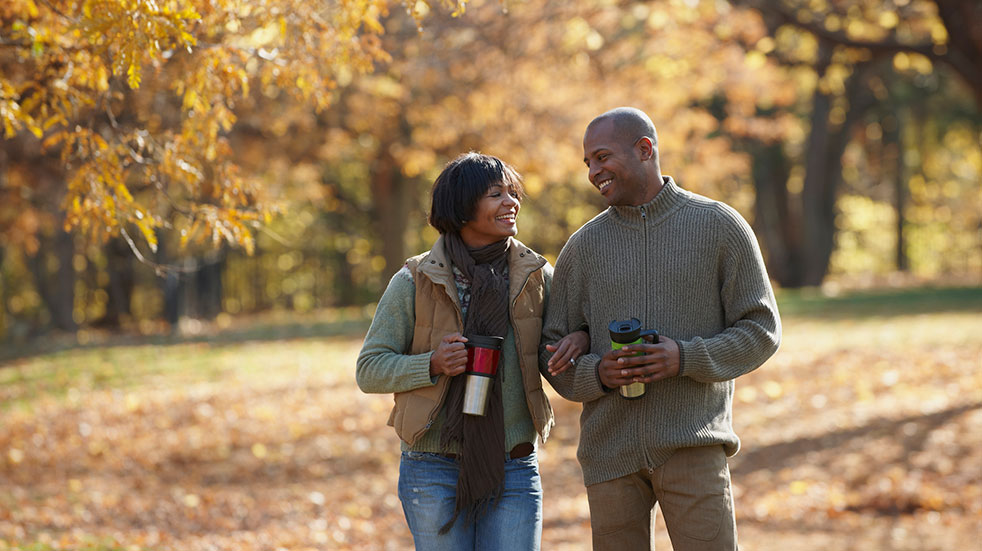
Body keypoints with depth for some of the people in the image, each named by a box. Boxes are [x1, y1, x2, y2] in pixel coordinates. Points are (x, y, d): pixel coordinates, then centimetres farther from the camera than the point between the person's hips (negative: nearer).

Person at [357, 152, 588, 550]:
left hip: (513, 471, 2)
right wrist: (433, 365, -18)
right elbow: (369, 370, -1)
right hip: (433, 469, -2)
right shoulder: (414, 282, -3)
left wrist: (580, 338, -7)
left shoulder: (535, 276, 4)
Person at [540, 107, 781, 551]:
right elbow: (553, 352, 10)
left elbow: (761, 329, 1)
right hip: (609, 451, 3)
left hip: (692, 447, -3)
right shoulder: (583, 247, 9)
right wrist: (597, 373, -12)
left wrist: (686, 358, -15)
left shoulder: (720, 227, 2)